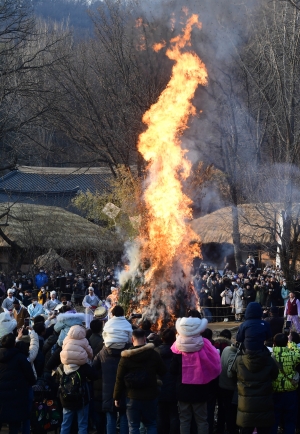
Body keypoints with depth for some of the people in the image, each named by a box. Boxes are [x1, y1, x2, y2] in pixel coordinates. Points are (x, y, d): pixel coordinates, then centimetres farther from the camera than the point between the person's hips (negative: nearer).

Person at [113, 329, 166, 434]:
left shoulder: (126, 357, -6)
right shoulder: (153, 354, -5)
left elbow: (119, 379, -4)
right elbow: (163, 371, 6)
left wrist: (117, 397, 5)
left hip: (133, 397, -1)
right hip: (150, 396, 1)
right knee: (151, 425, 12)